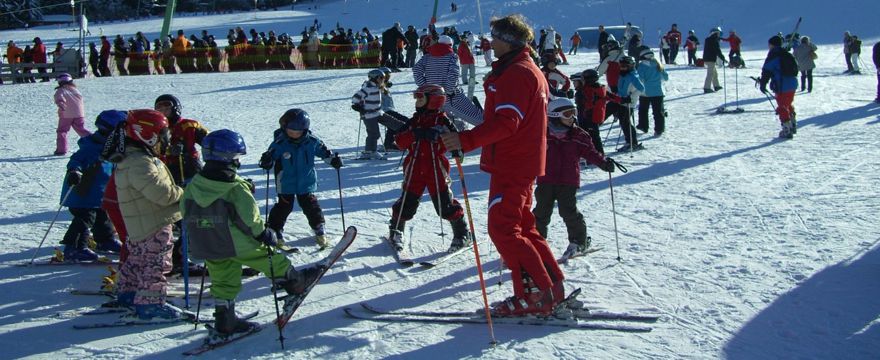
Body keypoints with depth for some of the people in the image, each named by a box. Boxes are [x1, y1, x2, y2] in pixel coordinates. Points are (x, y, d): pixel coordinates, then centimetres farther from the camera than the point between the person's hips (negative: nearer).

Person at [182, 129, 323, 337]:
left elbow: (185, 212, 8)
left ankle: (224, 321, 19)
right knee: (270, 260, 16)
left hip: (207, 247, 6)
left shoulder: (193, 186, -3)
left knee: (223, 283, 16)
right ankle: (294, 282, 34)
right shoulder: (237, 189, -21)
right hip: (239, 245, -5)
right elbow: (250, 218, -20)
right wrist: (263, 233, -4)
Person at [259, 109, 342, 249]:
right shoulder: (280, 143, -15)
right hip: (286, 184, -1)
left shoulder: (311, 141, -8)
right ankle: (275, 231, 20)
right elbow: (271, 156, -8)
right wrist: (267, 161, -30)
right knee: (284, 207, 5)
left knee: (310, 206, 8)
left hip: (306, 183, 1)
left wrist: (333, 159, -5)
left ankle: (319, 230, 24)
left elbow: (323, 151, 7)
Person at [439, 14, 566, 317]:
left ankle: (535, 295, -7)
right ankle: (551, 288, 19)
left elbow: (506, 122, -27)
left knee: (503, 229, -8)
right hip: (525, 163, 11)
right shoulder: (532, 71, 19)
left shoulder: (516, 73, -15)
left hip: (510, 165, -11)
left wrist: (467, 140, -34)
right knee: (522, 227, 16)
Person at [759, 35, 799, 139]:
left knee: (782, 107, -1)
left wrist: (763, 84, -7)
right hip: (793, 84, 8)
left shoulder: (773, 56, -10)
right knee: (788, 104, 25)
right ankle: (793, 126, 33)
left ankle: (787, 130, -3)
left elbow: (767, 71, -13)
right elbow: (795, 68, 22)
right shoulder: (788, 55, 15)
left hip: (782, 86, -8)